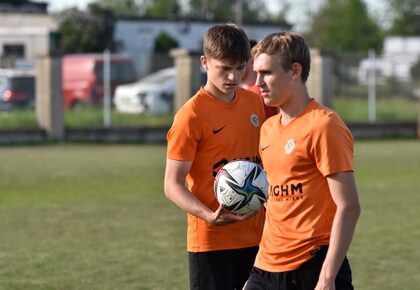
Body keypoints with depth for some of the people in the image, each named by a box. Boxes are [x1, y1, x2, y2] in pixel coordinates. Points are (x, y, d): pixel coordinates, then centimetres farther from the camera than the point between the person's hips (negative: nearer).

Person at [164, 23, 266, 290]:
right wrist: (209, 216, -28)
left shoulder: (255, 103, 7)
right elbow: (173, 184, -13)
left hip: (255, 235, 6)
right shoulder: (191, 116, -12)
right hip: (211, 240, -6)